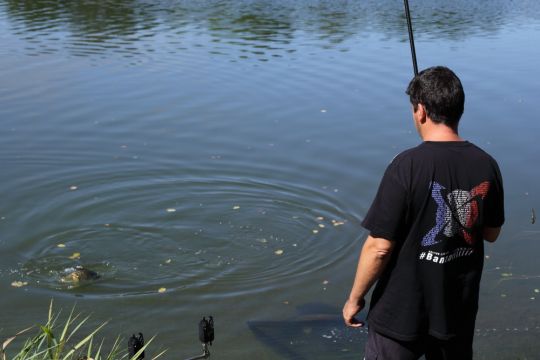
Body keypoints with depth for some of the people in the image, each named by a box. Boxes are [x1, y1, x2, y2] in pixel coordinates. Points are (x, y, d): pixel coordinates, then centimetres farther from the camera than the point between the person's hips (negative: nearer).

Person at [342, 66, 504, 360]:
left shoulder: (407, 166, -21)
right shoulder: (486, 164, -6)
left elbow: (380, 247, -19)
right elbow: (491, 233, 8)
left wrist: (355, 298, -6)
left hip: (402, 313, -5)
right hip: (460, 310, 5)